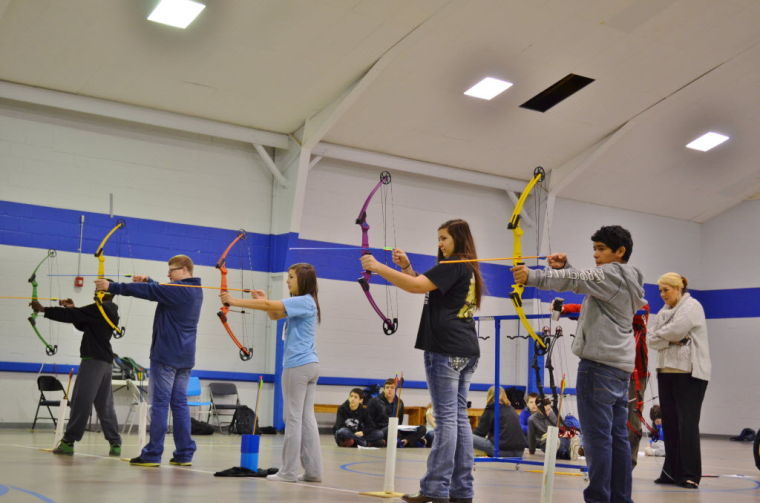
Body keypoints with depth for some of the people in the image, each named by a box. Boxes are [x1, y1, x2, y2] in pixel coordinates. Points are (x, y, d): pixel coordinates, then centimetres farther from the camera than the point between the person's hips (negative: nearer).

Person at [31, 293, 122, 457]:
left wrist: (43, 309, -8)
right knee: (105, 404, 10)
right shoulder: (110, 312, 18)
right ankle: (115, 443, 7)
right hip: (106, 361, 9)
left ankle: (68, 442, -2)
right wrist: (73, 309, 14)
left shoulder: (100, 309, -10)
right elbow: (83, 325, 24)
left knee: (80, 401, -5)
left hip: (93, 359, -9)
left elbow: (72, 316, -14)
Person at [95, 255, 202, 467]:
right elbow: (160, 291, 26)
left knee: (159, 403, -5)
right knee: (180, 403, 8)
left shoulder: (178, 290, -13)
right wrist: (147, 281, 12)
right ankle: (184, 454, 7)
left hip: (166, 356, -9)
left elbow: (148, 291, -14)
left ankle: (152, 454, -2)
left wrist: (111, 287, -10)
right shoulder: (195, 291, 15)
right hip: (185, 357, 9)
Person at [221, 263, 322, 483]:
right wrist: (263, 299, 3)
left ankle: (289, 471, -1)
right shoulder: (304, 303, 17)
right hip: (309, 365, 9)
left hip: (297, 366, -9)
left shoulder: (304, 302, -13)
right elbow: (274, 315, 21)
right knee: (307, 418, 8)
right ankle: (313, 470, 8)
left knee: (293, 418, -5)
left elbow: (269, 306, -19)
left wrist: (235, 301, -15)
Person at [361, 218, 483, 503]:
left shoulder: (453, 266, -7)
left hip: (446, 350, -9)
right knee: (459, 417, 8)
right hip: (465, 351, 9)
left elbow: (417, 286, -19)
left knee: (446, 418, -11)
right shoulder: (468, 269, 21)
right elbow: (427, 288, 24)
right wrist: (407, 267, 13)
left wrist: (378, 267, -14)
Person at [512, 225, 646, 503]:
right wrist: (564, 266, 5)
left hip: (599, 364, -10)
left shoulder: (612, 273, -8)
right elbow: (585, 281, 22)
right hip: (620, 366, 10)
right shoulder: (627, 280, 21)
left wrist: (531, 276, -30)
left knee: (597, 435, -11)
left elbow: (576, 281, -22)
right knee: (618, 436, 9)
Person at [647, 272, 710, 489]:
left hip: (690, 373, -7)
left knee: (687, 423, -8)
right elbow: (651, 339, 6)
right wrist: (671, 340, -11)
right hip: (666, 372, 7)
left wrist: (659, 335, 0)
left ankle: (690, 475, -4)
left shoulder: (691, 306, -5)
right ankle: (672, 471, 14)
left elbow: (675, 330, -18)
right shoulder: (664, 311, 17)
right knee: (669, 423, 8)